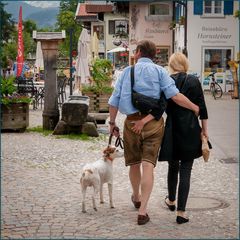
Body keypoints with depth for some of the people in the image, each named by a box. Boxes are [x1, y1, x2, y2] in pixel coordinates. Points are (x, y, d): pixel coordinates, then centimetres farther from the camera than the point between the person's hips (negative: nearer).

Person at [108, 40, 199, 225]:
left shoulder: (127, 71, 5)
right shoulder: (159, 71, 0)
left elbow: (114, 101, 2)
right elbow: (174, 95, -12)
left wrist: (112, 123, 12)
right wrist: (194, 107, 1)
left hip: (132, 122, 2)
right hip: (154, 123, -2)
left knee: (134, 163, 18)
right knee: (148, 165, -2)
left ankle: (137, 198, 41)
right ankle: (143, 211, -7)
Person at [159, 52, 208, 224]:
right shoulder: (194, 81, -3)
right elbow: (202, 107, -2)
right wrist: (204, 130, 4)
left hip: (172, 131, 1)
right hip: (190, 131, -1)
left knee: (173, 166, 22)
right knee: (185, 171, 1)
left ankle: (171, 200, 40)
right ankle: (181, 211, -1)